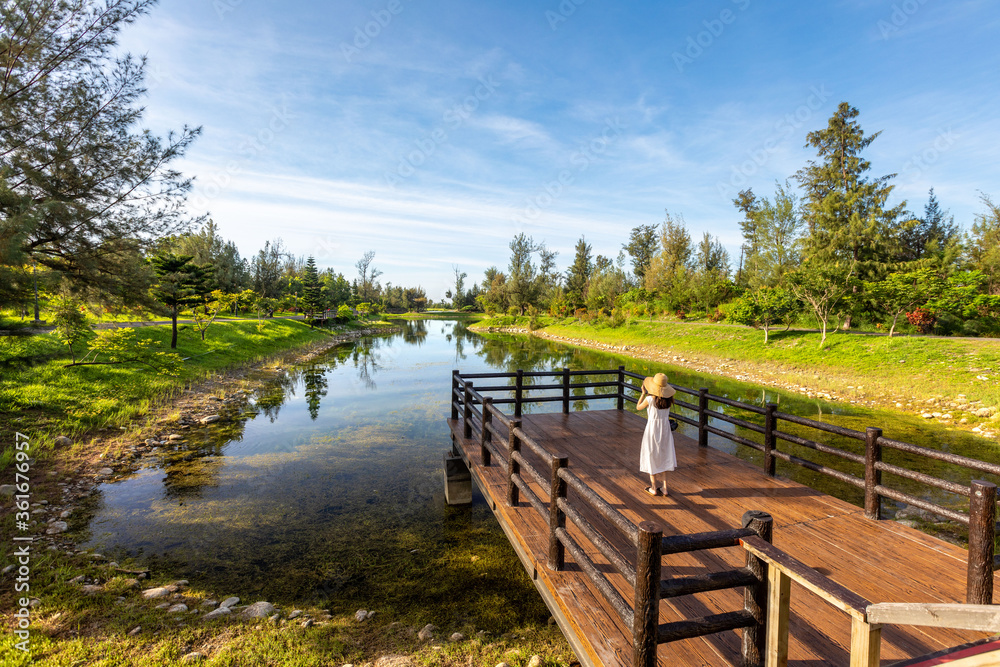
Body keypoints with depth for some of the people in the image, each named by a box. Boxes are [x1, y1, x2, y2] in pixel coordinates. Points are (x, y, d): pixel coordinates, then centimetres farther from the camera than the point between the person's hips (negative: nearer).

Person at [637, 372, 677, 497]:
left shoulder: (650, 399, -19)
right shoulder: (668, 399, -5)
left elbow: (638, 407, -2)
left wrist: (643, 393, 3)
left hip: (652, 429, -4)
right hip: (665, 428, 4)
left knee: (652, 458, 9)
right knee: (663, 457, 16)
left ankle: (654, 488, 18)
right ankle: (664, 488, 19)